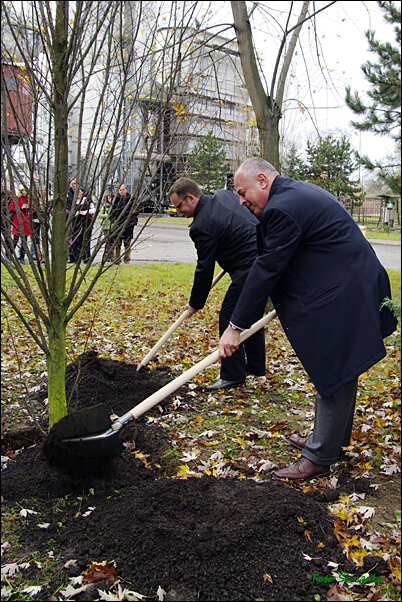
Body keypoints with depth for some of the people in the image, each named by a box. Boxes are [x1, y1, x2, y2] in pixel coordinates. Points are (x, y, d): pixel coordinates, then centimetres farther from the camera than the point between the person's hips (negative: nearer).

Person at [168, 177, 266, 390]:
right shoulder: (223, 195, 10)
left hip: (249, 268, -10)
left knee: (229, 318, -1)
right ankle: (256, 365, 34)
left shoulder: (201, 226, -16)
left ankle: (232, 375, 7)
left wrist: (195, 304, 1)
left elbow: (204, 269, -11)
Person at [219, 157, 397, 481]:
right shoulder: (300, 191, 14)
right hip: (347, 289, 11)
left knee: (334, 377, 0)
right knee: (337, 374, 20)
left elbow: (266, 270, -19)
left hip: (343, 299, -11)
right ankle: (330, 439, 36)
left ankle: (320, 457, 12)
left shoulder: (282, 208, -19)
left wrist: (236, 326, -13)